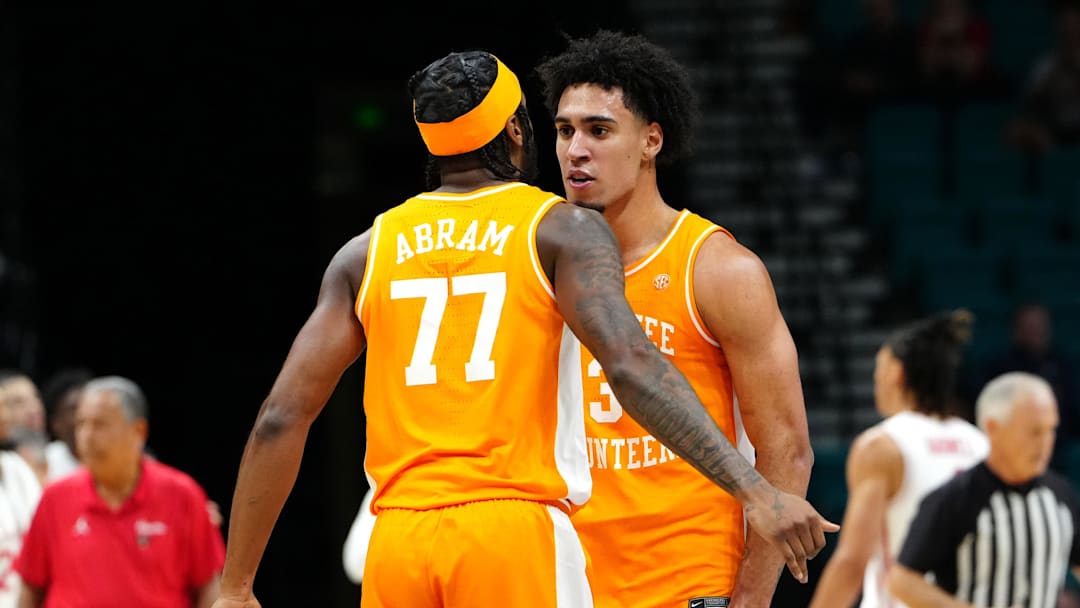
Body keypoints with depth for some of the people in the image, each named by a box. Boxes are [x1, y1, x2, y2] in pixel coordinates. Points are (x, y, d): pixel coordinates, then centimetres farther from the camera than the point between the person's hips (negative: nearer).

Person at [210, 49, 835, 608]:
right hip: (519, 529, -4)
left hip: (397, 543, 4)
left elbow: (281, 419, 10)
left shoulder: (368, 253, 14)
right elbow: (632, 366, -14)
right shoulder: (563, 230, 3)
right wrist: (757, 491, -20)